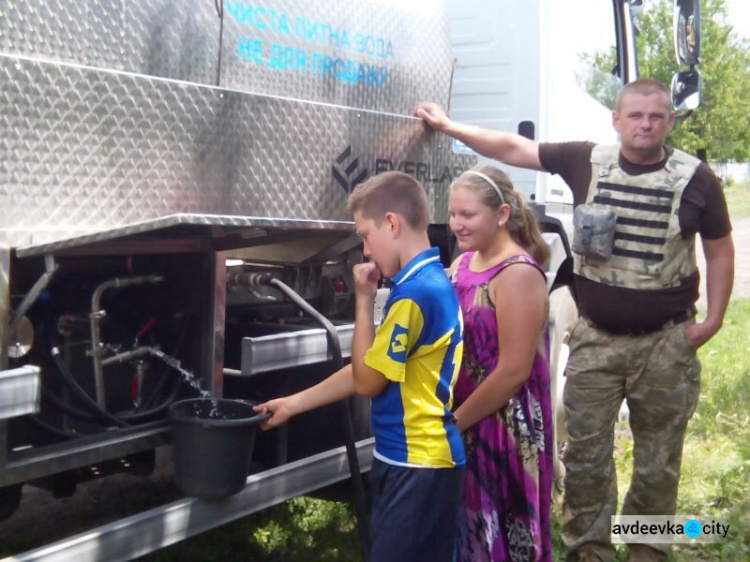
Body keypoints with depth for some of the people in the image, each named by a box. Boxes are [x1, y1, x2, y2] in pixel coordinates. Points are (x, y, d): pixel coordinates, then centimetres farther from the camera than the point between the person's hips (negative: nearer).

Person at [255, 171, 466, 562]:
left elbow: (367, 380, -13)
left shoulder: (415, 292, -21)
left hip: (417, 463, -9)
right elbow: (370, 370, 15)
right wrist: (293, 404, 17)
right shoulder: (432, 283, 10)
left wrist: (364, 299, -8)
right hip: (415, 459, 9)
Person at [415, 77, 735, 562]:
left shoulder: (696, 178, -4)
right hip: (595, 339, 1)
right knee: (586, 454, 6)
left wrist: (713, 320, -3)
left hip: (666, 342, -1)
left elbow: (721, 252, 4)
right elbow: (512, 148, 4)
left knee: (658, 459, 11)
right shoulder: (587, 162, -2)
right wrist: (449, 126, 3)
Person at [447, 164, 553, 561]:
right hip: (461, 427, 8)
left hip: (504, 430, -7)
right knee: (466, 530, 19)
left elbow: (513, 371, -22)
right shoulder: (462, 264, 6)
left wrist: (455, 421, -14)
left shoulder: (518, 275, -18)